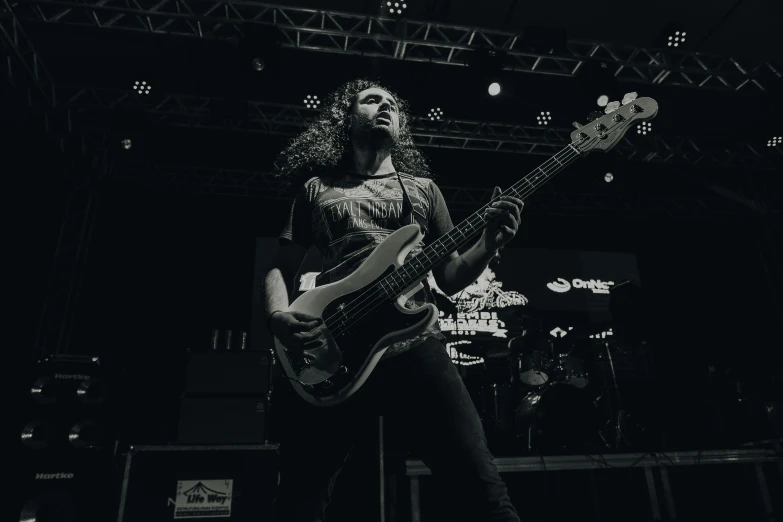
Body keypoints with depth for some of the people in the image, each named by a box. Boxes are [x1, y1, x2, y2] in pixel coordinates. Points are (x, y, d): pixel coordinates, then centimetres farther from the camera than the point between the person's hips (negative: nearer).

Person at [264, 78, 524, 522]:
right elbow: (281, 269, 17)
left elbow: (450, 277, 17)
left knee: (481, 484, -9)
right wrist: (278, 315, -4)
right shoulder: (316, 188, 19)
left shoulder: (423, 187, 21)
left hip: (414, 343, 1)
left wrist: (491, 243, -3)